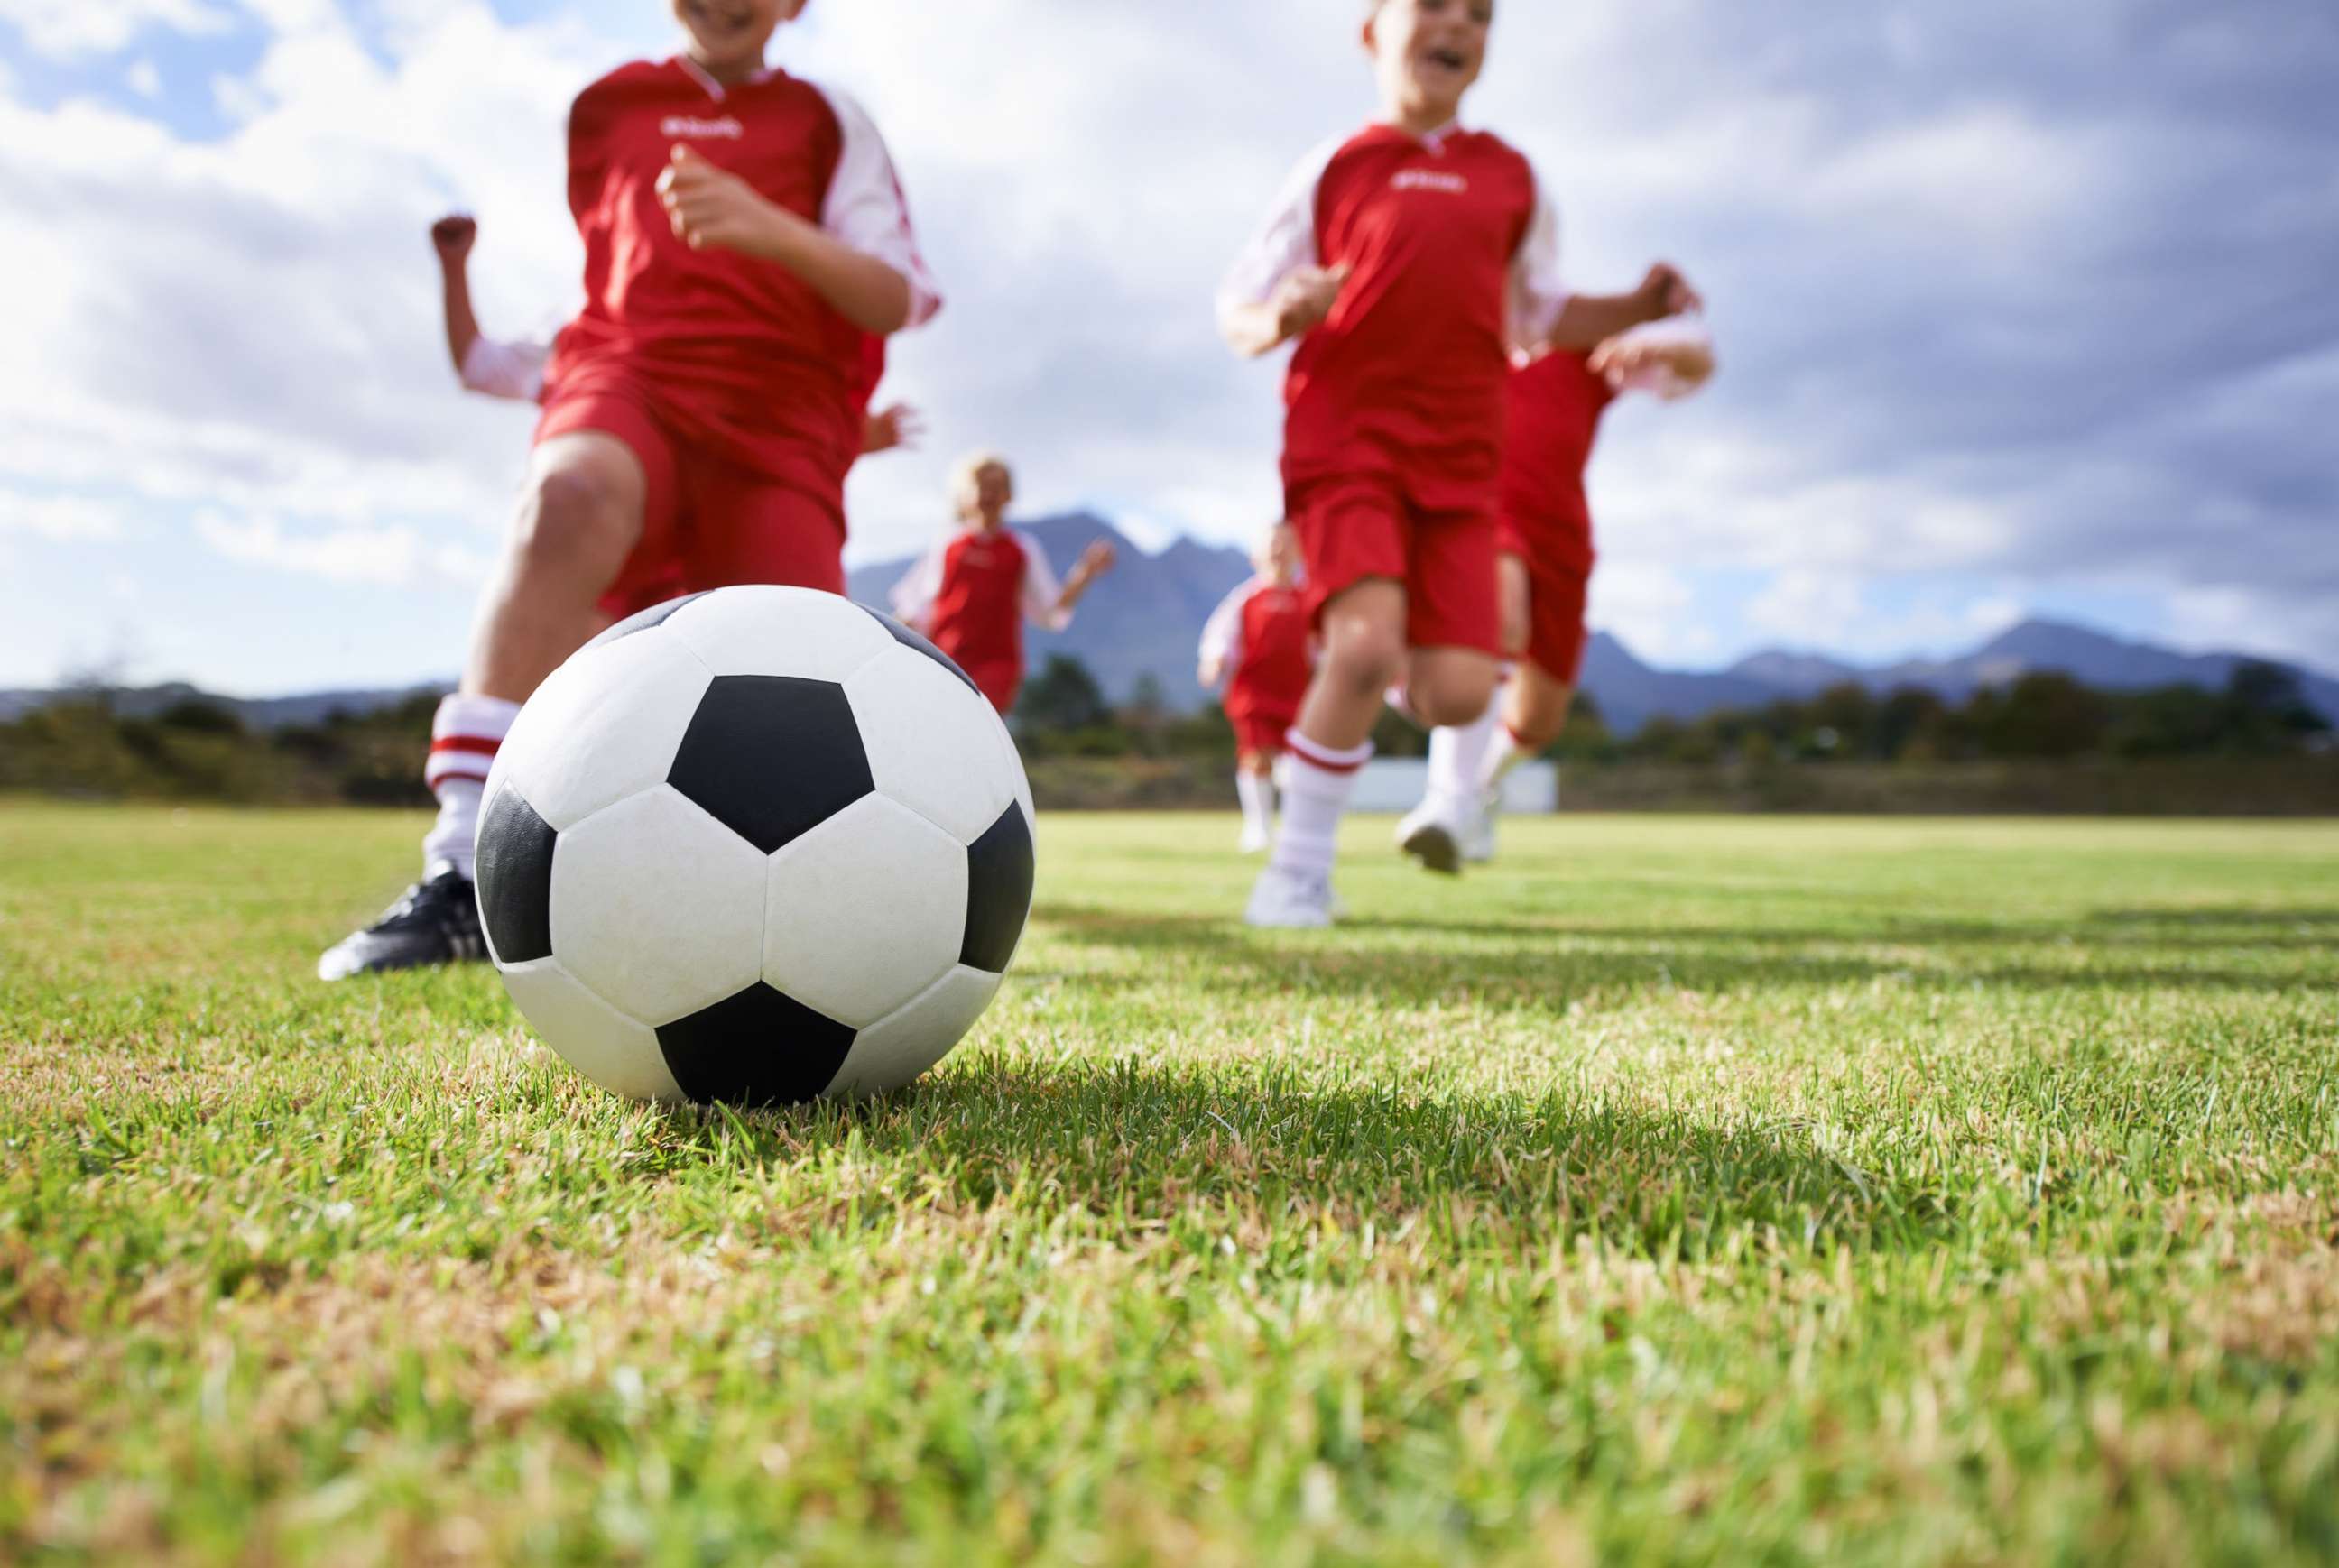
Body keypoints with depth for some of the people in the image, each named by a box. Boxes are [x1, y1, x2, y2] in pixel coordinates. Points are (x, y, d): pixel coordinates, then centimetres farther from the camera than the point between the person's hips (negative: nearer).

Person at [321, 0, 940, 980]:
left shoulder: (828, 123, 17)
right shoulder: (599, 108, 22)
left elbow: (900, 299, 0)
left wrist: (771, 229, -14)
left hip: (777, 424, 0)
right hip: (624, 385, 0)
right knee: (567, 499, -38)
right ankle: (465, 876, -42)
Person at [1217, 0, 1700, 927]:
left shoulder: (1512, 178, 15)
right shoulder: (1334, 169, 7)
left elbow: (1539, 317, 22)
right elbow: (1236, 313, 7)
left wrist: (1638, 309, 4)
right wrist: (1283, 316, -16)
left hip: (1459, 459, 3)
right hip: (1345, 437, -3)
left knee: (1457, 693, -11)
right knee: (1366, 645, -25)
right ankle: (1297, 875, -7)